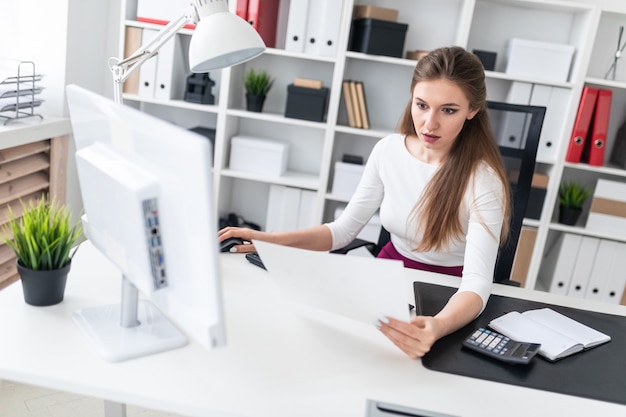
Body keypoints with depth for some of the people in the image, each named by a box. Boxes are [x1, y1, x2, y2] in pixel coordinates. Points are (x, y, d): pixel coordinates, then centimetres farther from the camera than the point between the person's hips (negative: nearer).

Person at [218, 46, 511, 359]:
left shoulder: (483, 180, -20)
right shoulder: (388, 150, -7)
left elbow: (478, 283, -29)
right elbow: (345, 229, 1)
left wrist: (437, 328, -51)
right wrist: (270, 240, -13)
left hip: (450, 301, -3)